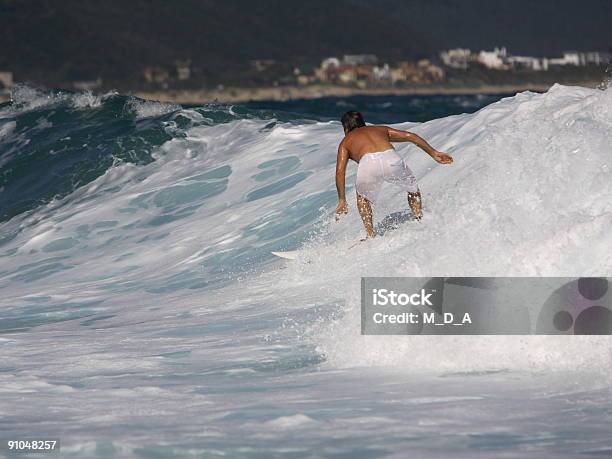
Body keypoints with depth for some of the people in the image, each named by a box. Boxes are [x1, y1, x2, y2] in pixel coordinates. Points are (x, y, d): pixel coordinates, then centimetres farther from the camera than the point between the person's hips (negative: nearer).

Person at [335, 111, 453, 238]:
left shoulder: (346, 142, 33)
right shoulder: (380, 129, 39)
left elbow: (340, 171, 19)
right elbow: (410, 136, 27)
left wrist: (342, 200, 21)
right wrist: (434, 153, 24)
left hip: (368, 163, -1)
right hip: (391, 159, 1)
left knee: (362, 197, 30)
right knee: (413, 190, 31)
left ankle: (371, 235, 22)